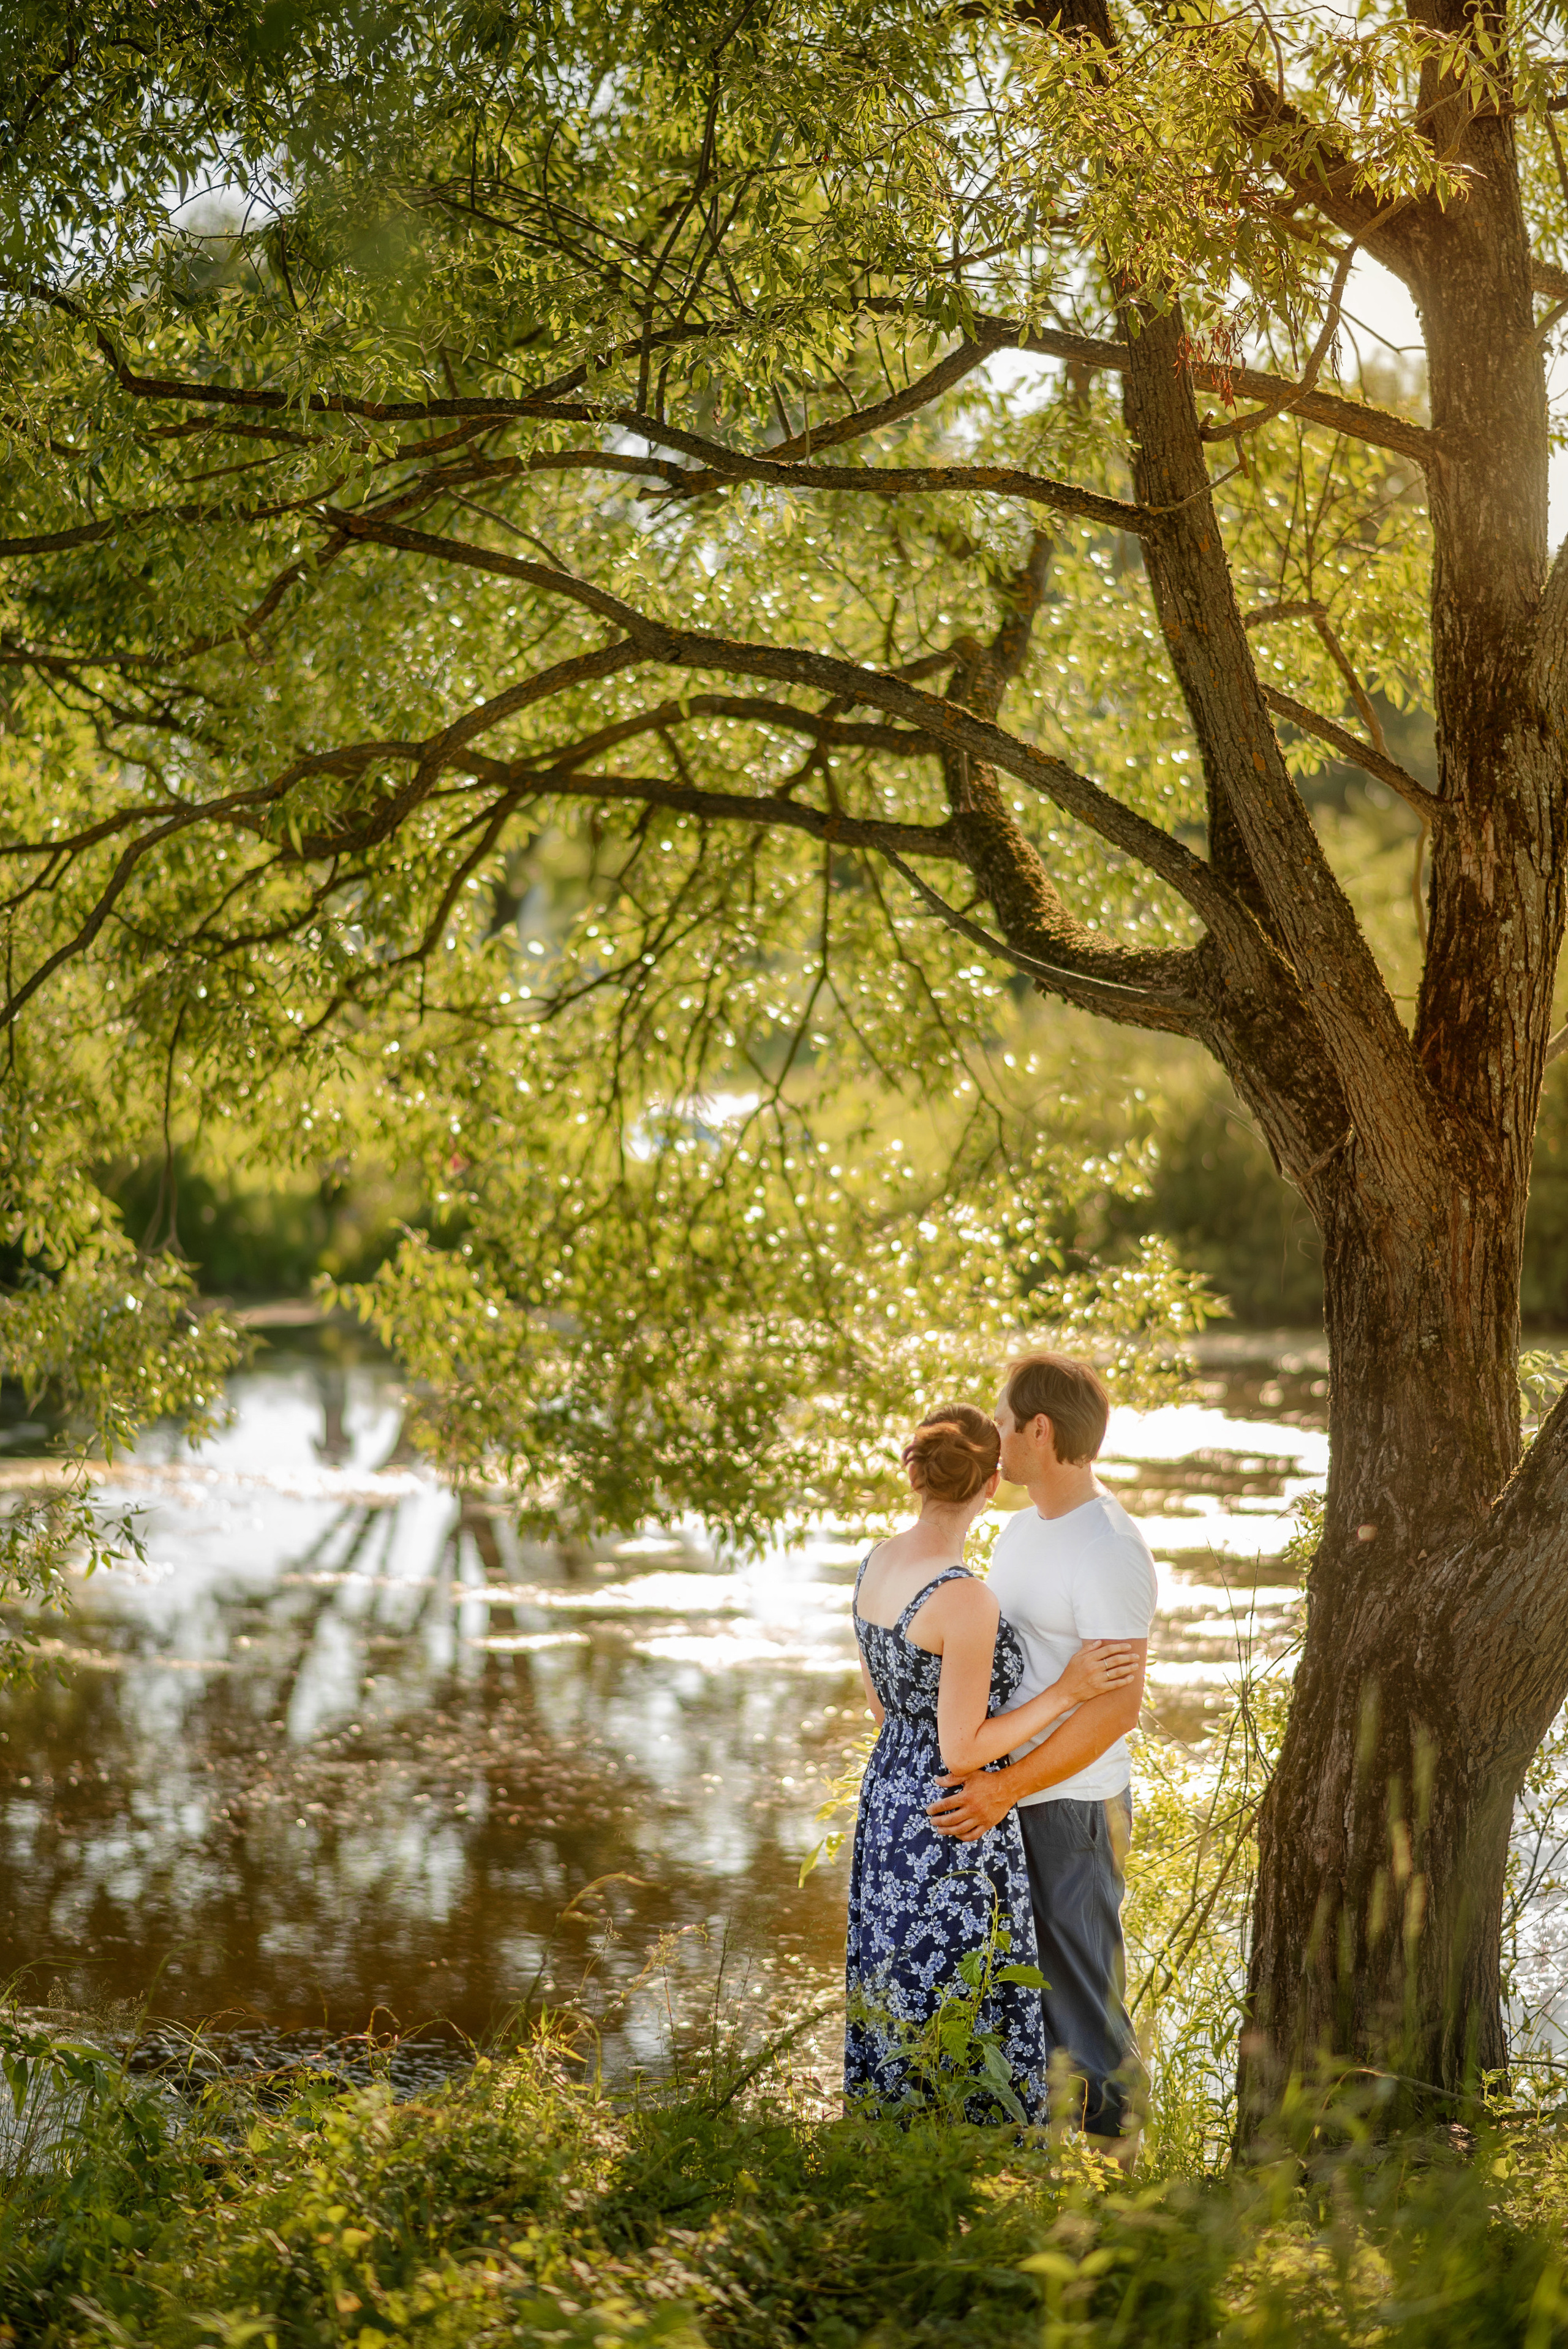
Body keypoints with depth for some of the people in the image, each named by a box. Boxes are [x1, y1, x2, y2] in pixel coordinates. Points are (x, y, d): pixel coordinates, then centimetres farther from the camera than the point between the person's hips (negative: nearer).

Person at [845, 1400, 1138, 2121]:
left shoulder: (874, 1565, 0)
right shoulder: (967, 1600, -25)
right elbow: (963, 1749, -20)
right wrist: (1066, 1692, -16)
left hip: (886, 1797, 9)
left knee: (897, 2001, 19)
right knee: (960, 2018, 3)